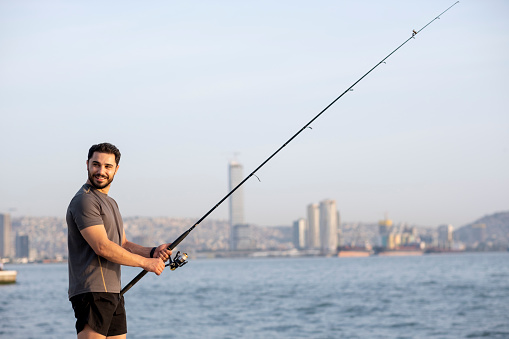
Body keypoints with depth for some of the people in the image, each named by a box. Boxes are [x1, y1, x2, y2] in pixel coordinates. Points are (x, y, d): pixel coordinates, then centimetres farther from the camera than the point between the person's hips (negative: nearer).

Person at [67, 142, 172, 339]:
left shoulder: (110, 203, 23)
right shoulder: (84, 201, -10)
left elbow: (123, 245, 22)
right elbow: (102, 247, -18)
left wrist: (153, 252, 3)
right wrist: (146, 263, -13)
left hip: (113, 293, 9)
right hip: (92, 292, -9)